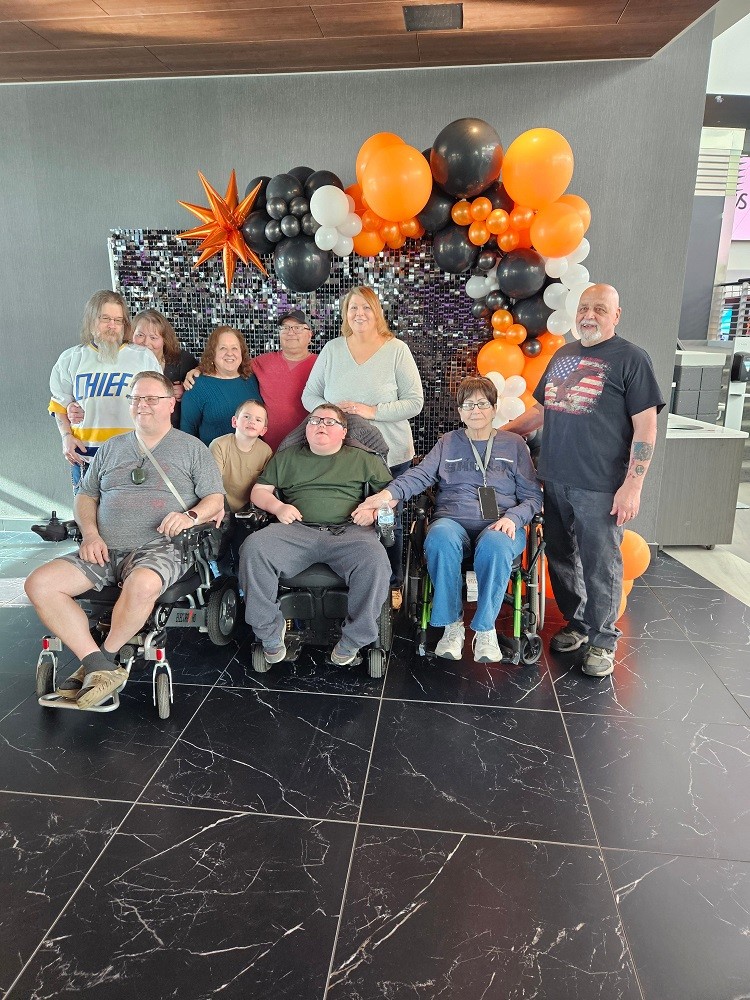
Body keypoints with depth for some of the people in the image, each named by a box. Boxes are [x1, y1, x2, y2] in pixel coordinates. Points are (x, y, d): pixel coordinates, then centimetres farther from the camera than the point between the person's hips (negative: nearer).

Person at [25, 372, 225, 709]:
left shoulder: (192, 449, 9)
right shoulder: (111, 448, 21)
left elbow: (215, 500, 3)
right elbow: (85, 496, 21)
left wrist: (190, 516, -19)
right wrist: (91, 534, 2)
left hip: (159, 548, -4)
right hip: (104, 550, 5)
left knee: (142, 585, -38)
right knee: (39, 583, -16)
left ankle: (105, 658, -10)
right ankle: (100, 668, -19)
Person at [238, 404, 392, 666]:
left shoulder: (362, 459, 22)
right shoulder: (287, 457, 26)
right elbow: (259, 491, 23)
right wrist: (278, 507, 2)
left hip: (348, 531, -1)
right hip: (297, 530, 2)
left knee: (375, 562, -35)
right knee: (253, 547, -29)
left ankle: (354, 638, -15)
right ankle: (270, 632, -12)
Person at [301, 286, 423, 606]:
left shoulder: (397, 350, -2)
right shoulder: (332, 350, 7)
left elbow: (414, 402, -6)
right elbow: (309, 395, 8)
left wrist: (373, 411, -18)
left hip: (389, 455, -2)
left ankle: (393, 583, 27)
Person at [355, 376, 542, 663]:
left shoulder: (514, 444, 17)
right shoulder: (448, 443, 19)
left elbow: (532, 496, 13)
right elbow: (420, 474, 1)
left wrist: (512, 518, -9)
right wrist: (389, 493, -19)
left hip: (499, 525, 0)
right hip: (453, 520, 1)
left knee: (494, 544, -38)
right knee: (440, 537, -36)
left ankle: (485, 628, -20)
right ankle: (452, 624, -20)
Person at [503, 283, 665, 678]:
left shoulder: (631, 359, -3)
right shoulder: (563, 355, 15)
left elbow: (645, 427, -8)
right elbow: (540, 409, 23)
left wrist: (633, 485, -14)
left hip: (600, 487, -6)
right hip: (555, 481, 6)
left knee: (600, 566, 3)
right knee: (561, 559, 14)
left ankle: (602, 639, 20)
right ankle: (576, 622, 33)